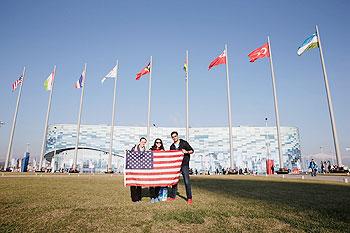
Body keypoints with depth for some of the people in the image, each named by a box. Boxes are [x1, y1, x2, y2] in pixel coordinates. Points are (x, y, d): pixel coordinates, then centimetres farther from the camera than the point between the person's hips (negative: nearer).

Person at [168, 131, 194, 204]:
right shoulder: (172, 146, 12)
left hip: (184, 165, -5)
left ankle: (189, 198, 4)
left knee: (187, 181, -6)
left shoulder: (184, 143, -1)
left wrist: (186, 152, -17)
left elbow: (192, 150, 0)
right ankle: (173, 196, 22)